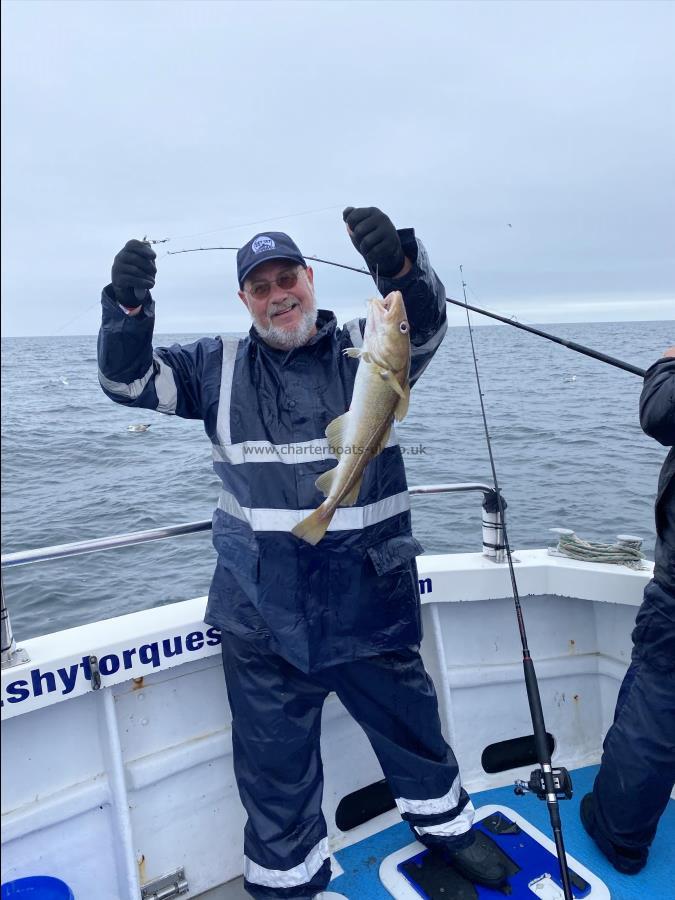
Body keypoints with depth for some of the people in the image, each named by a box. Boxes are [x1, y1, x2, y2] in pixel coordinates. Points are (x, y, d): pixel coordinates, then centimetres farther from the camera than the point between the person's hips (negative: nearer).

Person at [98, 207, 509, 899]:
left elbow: (424, 322, -17)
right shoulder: (220, 367, 5)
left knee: (408, 719, 21)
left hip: (371, 595, 0)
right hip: (260, 606, 1)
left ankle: (445, 823, 51)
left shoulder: (365, 348, 1)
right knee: (274, 756, 15)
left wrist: (397, 264, -40)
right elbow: (128, 379, 0)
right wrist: (127, 308, -20)